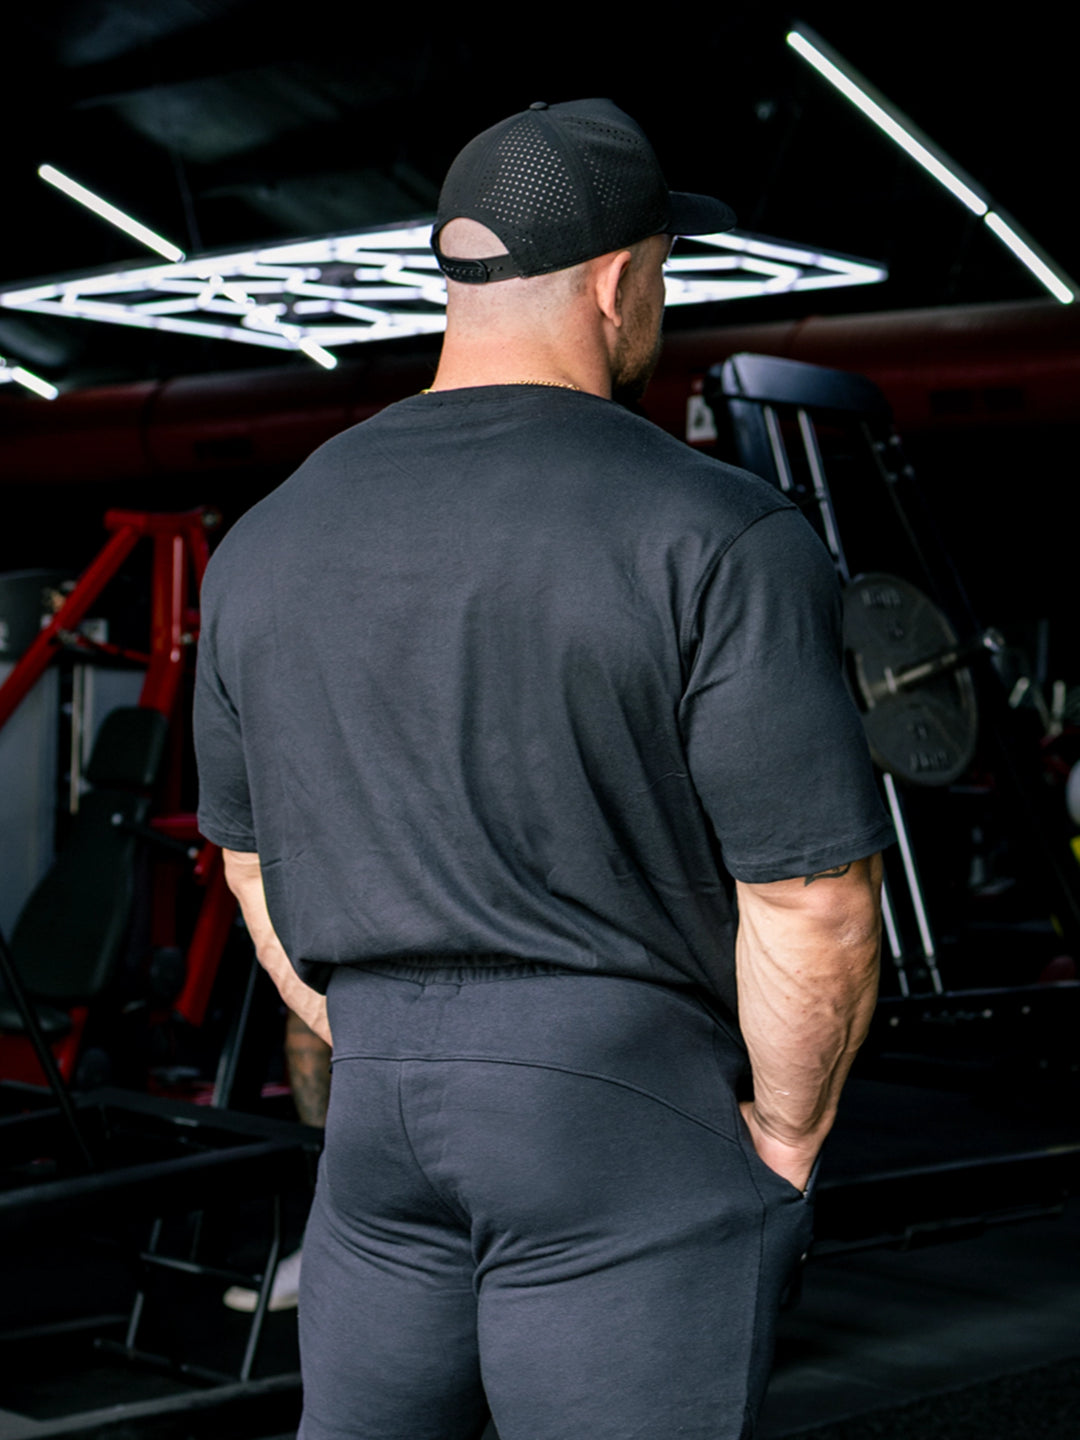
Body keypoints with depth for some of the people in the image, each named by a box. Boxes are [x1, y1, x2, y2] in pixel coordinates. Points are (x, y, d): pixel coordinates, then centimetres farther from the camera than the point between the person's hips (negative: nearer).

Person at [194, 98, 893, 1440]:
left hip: (376, 1103, 6)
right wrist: (783, 1136, -1)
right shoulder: (721, 538, -13)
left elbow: (253, 861, 14)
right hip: (635, 1123, -5)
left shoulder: (267, 543, 6)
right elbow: (816, 903, -15)